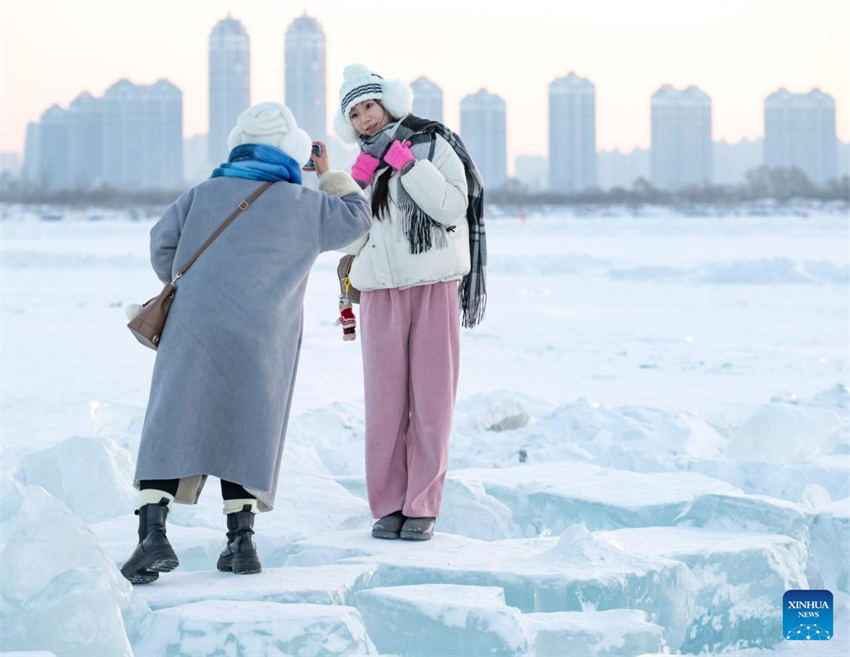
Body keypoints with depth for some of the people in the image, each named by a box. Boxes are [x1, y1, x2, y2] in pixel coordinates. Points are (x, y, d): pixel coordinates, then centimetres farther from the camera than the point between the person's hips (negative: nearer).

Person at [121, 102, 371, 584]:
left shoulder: (204, 194, 8)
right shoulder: (303, 207, 5)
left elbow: (163, 242, 10)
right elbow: (357, 217, 20)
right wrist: (330, 174, 33)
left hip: (192, 332, 0)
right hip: (258, 344, 0)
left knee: (171, 429, -3)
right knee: (242, 432, 12)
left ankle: (154, 532, -17)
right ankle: (241, 539, 7)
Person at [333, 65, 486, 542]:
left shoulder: (432, 145, 2)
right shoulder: (364, 165, 15)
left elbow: (453, 208, -11)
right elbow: (349, 240, 8)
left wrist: (408, 164, -14)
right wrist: (357, 188, -4)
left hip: (433, 289, -3)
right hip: (381, 295, 3)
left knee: (432, 398, -3)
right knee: (385, 400, -2)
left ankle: (422, 507, 1)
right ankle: (388, 506, 3)